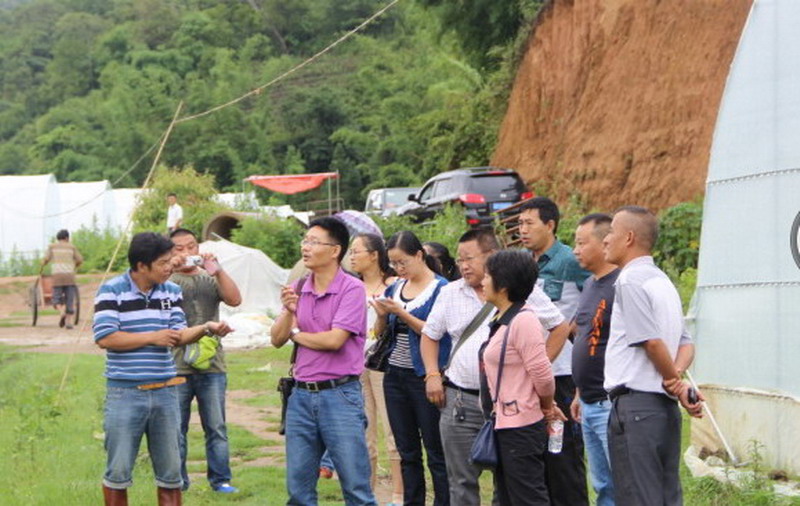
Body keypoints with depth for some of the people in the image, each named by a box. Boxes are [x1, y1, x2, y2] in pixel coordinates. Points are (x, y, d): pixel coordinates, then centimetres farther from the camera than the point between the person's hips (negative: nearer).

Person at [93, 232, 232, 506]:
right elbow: (105, 338, -15)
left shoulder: (172, 291, 8)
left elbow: (178, 335, 3)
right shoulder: (111, 291, -7)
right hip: (125, 393, -4)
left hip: (165, 391, 4)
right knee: (118, 472, 3)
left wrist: (206, 328, -16)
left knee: (171, 474, 9)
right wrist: (153, 337, -12)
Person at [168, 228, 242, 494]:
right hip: (176, 367, -2)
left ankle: (220, 479, 12)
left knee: (216, 428, 5)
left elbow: (235, 300, -3)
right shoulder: (167, 280, 5)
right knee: (176, 429, 3)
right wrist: (171, 268, -22)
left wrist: (217, 271, -14)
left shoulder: (211, 279, 13)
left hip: (211, 366, 2)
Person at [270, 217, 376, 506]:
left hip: (339, 394, -6)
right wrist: (288, 312, -11)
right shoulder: (297, 289, 9)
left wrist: (297, 334, -2)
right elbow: (276, 339, 7)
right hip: (302, 394, 6)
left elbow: (334, 340, -18)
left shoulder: (352, 289, -9)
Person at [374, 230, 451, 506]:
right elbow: (380, 332, 14)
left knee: (436, 452, -3)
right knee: (407, 452, 11)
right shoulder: (396, 287, 11)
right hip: (396, 376, 7)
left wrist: (402, 313, -20)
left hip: (424, 377, -6)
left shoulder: (440, 288, -7)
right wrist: (382, 315, -6)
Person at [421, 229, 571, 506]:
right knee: (462, 482, 7)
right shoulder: (450, 293, 10)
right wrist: (432, 376, 6)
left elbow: (560, 327, 5)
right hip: (460, 399, 3)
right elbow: (430, 335, 20)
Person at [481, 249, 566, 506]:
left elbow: (542, 374, -18)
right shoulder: (501, 321, 12)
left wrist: (547, 407, -1)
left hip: (521, 426, -10)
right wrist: (547, 406, 12)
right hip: (502, 424, 10)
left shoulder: (523, 320, -17)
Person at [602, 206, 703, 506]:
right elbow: (686, 343, 17)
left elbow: (653, 342, -16)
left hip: (634, 405, -9)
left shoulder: (630, 281, -10)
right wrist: (676, 376, -1)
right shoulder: (662, 280, 19)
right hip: (664, 407, 9)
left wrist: (676, 383, -3)